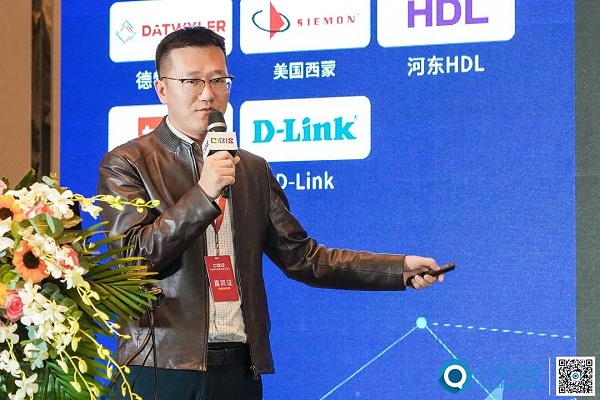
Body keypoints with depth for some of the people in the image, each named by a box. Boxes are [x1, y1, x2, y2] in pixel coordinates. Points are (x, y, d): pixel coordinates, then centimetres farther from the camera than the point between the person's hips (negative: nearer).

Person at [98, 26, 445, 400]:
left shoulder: (253, 170, 14)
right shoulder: (126, 164, -1)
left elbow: (302, 257, 12)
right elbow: (132, 257, -10)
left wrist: (400, 269, 4)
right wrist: (203, 194, -18)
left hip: (241, 368, 4)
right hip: (164, 369, -4)